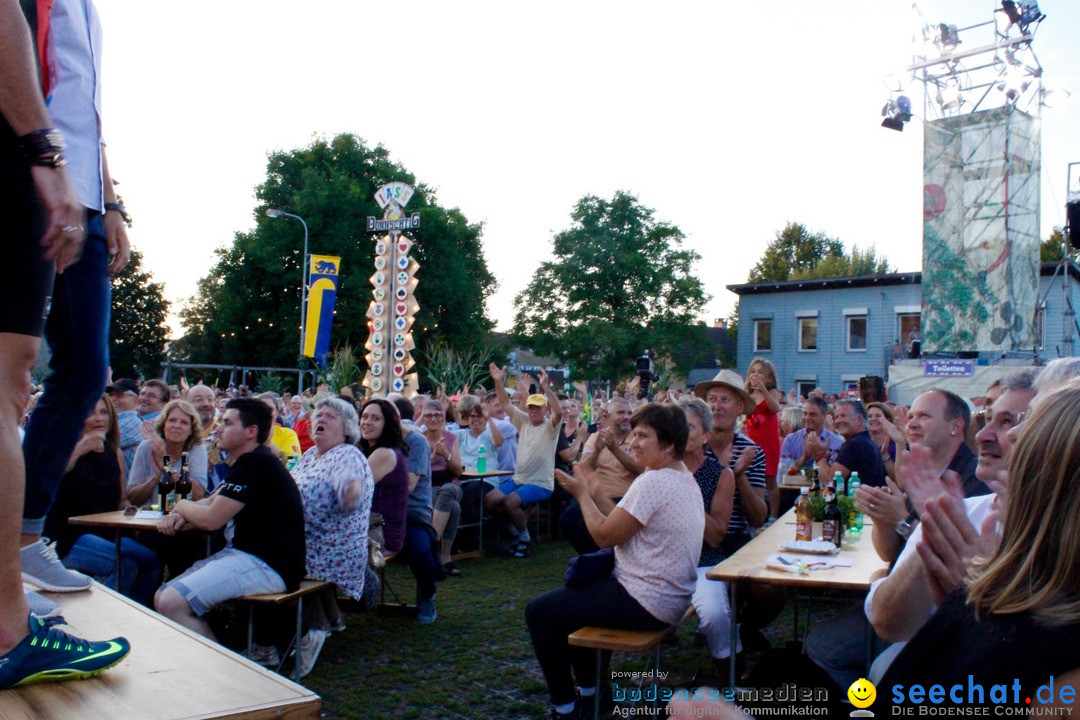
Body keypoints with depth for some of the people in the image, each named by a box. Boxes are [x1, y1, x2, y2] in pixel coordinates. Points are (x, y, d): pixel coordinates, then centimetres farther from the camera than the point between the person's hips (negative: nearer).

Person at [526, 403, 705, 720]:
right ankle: (590, 692, 34)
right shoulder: (684, 478, 8)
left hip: (645, 604, -10)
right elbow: (621, 523, 11)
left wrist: (582, 493, -6)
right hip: (670, 597, 11)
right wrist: (592, 490, 6)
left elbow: (604, 535, -19)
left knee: (538, 611, 1)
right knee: (572, 590, 28)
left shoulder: (653, 482, -24)